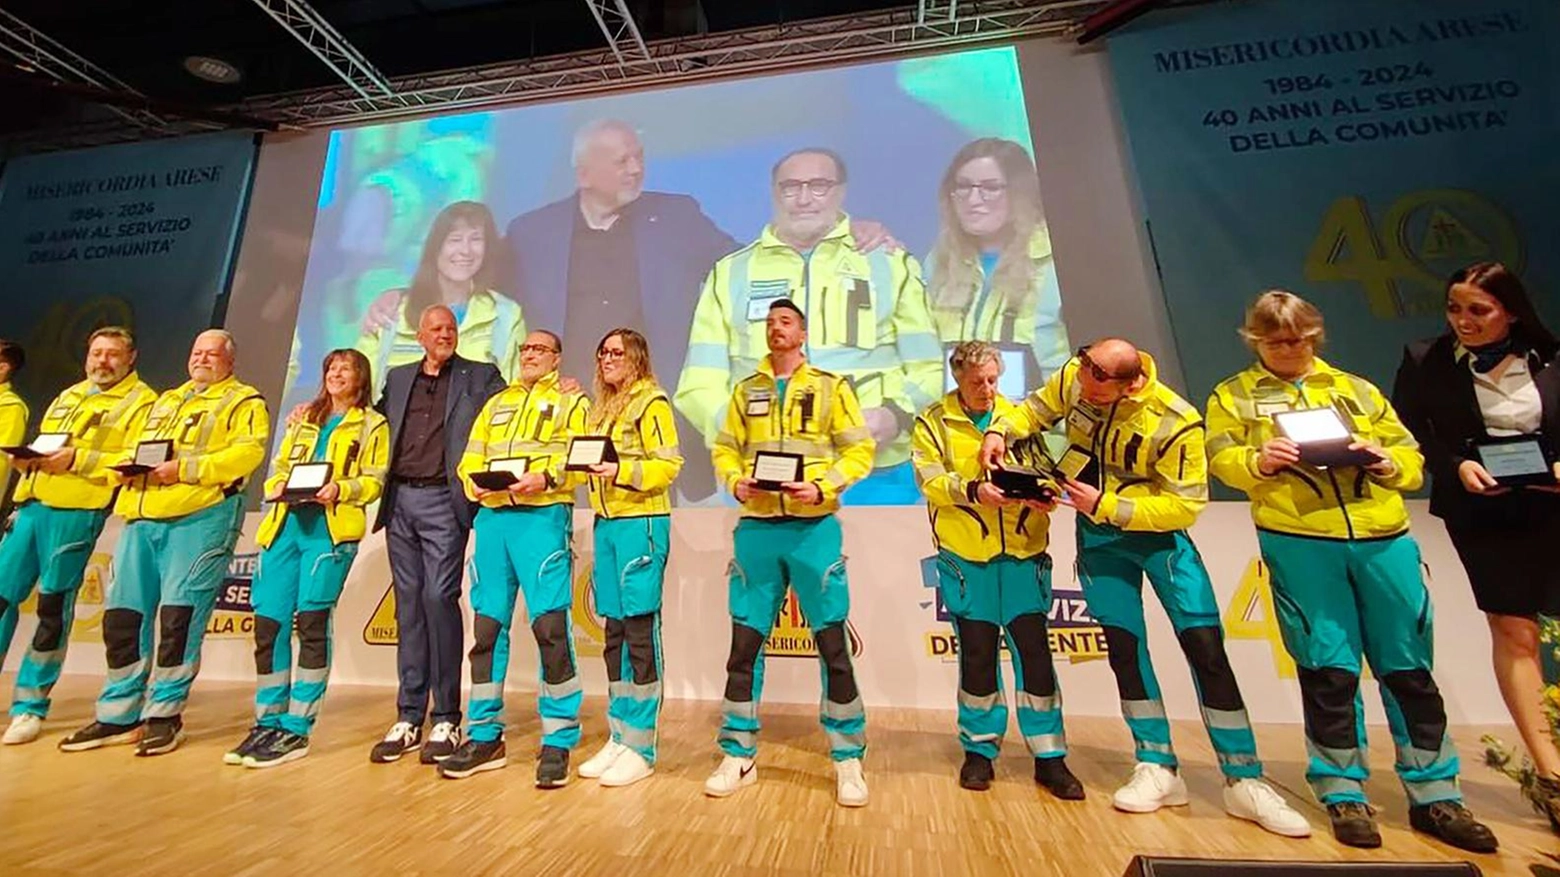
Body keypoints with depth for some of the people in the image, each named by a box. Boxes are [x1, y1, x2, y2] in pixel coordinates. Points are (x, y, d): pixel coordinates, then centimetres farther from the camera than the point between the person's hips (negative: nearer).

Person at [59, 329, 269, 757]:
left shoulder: (244, 401, 2)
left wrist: (184, 469, -19)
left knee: (179, 614, -7)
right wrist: (127, 465, 0)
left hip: (202, 517, -7)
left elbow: (247, 452, -13)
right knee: (122, 614, 8)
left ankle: (164, 714, 5)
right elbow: (131, 445, 22)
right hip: (142, 518, 7)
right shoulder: (166, 399, 25)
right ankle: (118, 715, 20)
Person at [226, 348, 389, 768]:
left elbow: (374, 481, 0)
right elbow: (279, 467, 21)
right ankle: (267, 723, 17)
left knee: (311, 621, -8)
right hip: (285, 524, 5)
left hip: (331, 528, -5)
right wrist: (278, 486, -1)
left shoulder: (372, 425, 8)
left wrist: (340, 489, -18)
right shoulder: (303, 418, 24)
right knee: (268, 622, 3)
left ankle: (296, 730, 2)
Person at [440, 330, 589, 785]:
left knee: (550, 625, -9)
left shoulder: (570, 401, 9)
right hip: (492, 517, 6)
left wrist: (546, 478, -20)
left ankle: (558, 742, 4)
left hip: (543, 516, -5)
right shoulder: (496, 403, 24)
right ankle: (485, 736, 23)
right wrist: (476, 481, -3)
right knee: (487, 626, 9)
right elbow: (470, 458, 18)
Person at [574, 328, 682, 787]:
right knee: (614, 632, 11)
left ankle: (641, 747, 8)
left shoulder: (652, 403, -3)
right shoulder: (601, 408, 19)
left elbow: (668, 466, -11)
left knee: (640, 630, -3)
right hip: (606, 523, 8)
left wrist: (622, 471, -23)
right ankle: (618, 737, 23)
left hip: (642, 523, -7)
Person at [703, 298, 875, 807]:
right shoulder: (746, 390, 14)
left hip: (813, 527, -3)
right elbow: (725, 449, 12)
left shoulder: (830, 387, 4)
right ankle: (739, 757, 26)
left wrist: (823, 486, -15)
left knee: (833, 643, 2)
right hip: (756, 528, 3)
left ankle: (848, 761, 21)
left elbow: (859, 450, -1)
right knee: (744, 642, 8)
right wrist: (736, 483, -7)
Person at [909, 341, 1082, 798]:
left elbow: (1045, 467, 9)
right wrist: (973, 491, -25)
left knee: (1034, 651, 4)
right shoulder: (932, 422, 3)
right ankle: (979, 749, 26)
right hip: (966, 555, -2)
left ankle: (1049, 756, 20)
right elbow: (929, 478, -9)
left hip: (1023, 552, 2)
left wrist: (1044, 492, -13)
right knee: (977, 655, 8)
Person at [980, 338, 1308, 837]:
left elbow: (1186, 505, -22)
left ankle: (1245, 782, 13)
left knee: (1206, 646, -5)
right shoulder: (1073, 378, -14)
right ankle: (1158, 769, 20)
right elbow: (1036, 410, 4)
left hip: (1159, 531, -3)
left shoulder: (1175, 422, -26)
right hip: (1098, 534, 3)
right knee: (1124, 645, 5)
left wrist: (1106, 505, -29)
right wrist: (1001, 430, -16)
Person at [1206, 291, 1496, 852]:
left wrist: (1386, 462, -5)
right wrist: (1258, 462, -22)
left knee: (1409, 668, 9)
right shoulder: (1234, 395, 9)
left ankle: (1435, 796, 25)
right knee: (1328, 668, 1)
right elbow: (1220, 457, -2)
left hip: (1384, 539, 4)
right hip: (1298, 543, -3)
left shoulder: (1354, 389, 19)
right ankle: (1343, 796, 15)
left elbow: (1411, 457, 16)